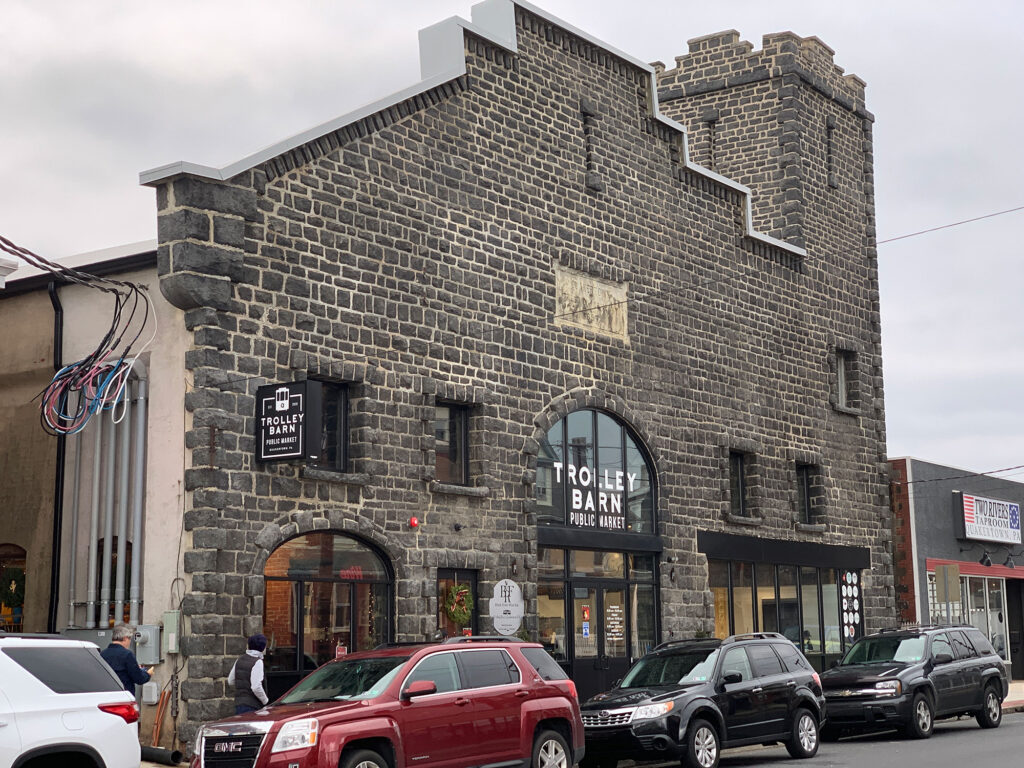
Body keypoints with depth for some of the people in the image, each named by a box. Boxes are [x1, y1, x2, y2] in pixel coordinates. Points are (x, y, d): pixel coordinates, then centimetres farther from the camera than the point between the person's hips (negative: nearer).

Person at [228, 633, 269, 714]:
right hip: (251, 706, -8)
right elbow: (256, 687, -22)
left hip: (238, 703, 8)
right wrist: (265, 701, -7)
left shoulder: (239, 660, 11)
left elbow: (230, 681, 18)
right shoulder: (257, 662, -14)